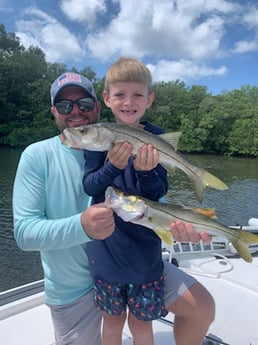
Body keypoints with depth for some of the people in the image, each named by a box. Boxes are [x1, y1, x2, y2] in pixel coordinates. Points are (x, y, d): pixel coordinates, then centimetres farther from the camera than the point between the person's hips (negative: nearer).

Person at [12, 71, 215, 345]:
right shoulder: (37, 156, -13)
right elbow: (23, 232, -18)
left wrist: (176, 223, -31)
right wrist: (81, 226, -36)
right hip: (72, 286, -1)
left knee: (202, 307, -4)